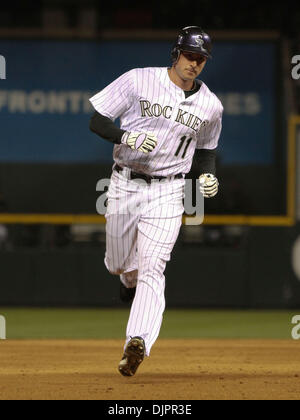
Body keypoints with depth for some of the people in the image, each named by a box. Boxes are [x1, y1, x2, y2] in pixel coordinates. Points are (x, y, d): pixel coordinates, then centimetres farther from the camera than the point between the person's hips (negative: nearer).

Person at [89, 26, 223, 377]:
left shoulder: (210, 106, 3)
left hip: (167, 193, 0)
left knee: (152, 268, -15)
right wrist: (127, 137, -25)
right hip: (124, 185, 0)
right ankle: (131, 282, 51)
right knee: (118, 263, 13)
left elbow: (206, 148, 20)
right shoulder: (138, 81, -7)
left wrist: (209, 176, -1)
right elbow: (97, 122, -6)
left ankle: (137, 342, -28)